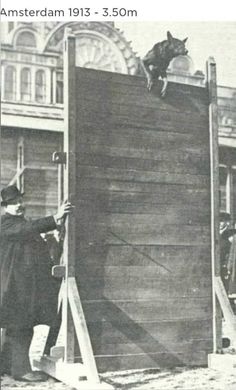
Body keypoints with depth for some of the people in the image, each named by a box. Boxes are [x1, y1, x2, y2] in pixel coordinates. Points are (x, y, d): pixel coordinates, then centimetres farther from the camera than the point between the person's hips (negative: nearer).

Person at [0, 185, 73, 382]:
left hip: (29, 285, 9)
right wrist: (55, 218, -36)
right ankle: (21, 369, 2)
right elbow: (29, 229, -27)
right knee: (20, 327, -5)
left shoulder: (22, 224, 20)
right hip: (16, 285, -9)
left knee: (18, 328, 14)